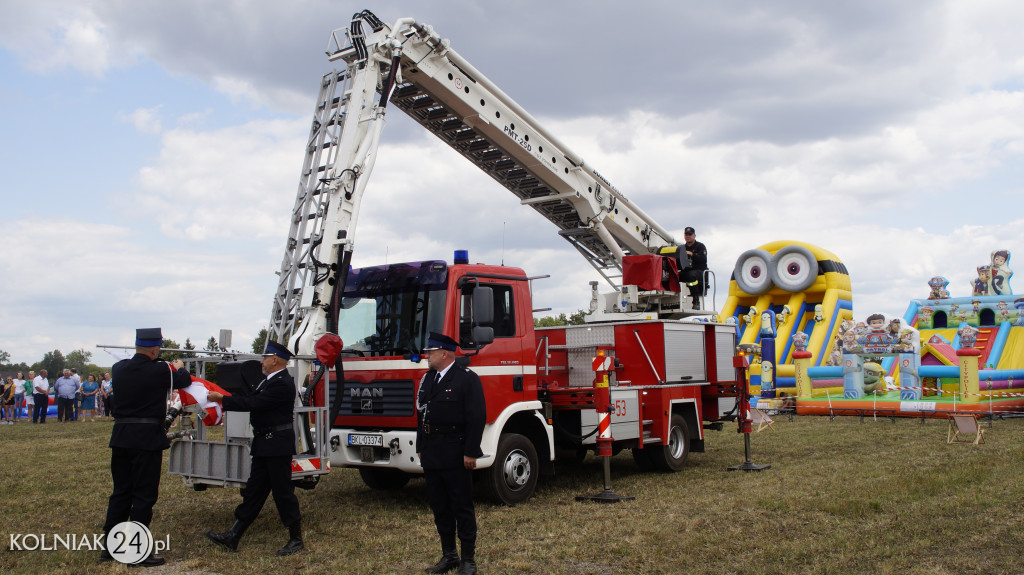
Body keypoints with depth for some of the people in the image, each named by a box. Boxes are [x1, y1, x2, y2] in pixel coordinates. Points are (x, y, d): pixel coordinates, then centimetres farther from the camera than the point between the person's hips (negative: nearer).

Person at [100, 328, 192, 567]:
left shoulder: (119, 368, 2)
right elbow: (185, 380, 5)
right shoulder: (160, 371, -12)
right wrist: (179, 367, 27)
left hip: (120, 436, 6)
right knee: (144, 495, 1)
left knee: (120, 492, 16)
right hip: (147, 438, -6)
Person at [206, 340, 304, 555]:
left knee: (283, 491, -2)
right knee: (253, 490, 12)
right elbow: (252, 400, 13)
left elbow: (253, 404, -22)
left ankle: (296, 539, 9)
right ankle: (232, 537, 16)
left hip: (277, 445, -10)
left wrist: (222, 399, -15)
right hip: (264, 445, 10)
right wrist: (223, 401, 6)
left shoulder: (282, 384, -18)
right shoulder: (270, 380, 15)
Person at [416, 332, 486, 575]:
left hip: (456, 457, -7)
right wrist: (420, 448, 15)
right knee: (439, 507, 14)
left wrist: (471, 453, -17)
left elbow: (477, 417, -14)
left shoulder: (467, 379, -10)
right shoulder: (427, 379, 14)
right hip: (431, 456, 8)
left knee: (462, 507, 1)